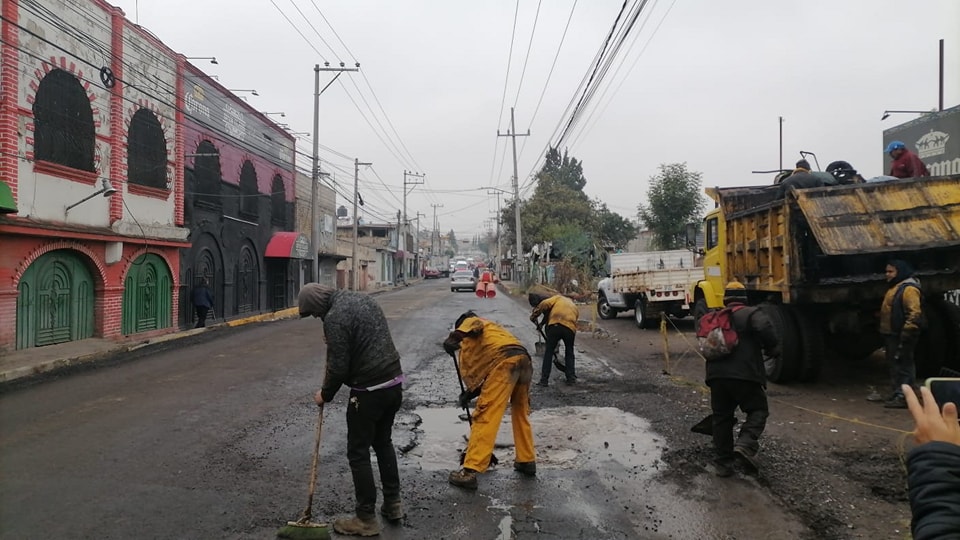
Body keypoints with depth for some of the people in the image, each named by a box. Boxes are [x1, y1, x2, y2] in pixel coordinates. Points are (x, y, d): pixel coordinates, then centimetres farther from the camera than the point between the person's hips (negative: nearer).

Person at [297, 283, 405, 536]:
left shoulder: (334, 317, -16)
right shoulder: (360, 297, 11)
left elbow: (338, 368, -15)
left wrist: (325, 395, 2)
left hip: (369, 391, -9)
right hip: (394, 382, 9)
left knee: (358, 453, 6)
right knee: (383, 442, 23)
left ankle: (366, 519, 14)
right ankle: (393, 504, 32)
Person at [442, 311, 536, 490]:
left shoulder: (470, 321, 22)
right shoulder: (491, 330, 41)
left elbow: (474, 325, -7)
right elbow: (488, 375, 35)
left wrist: (453, 337, -17)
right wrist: (470, 392, 34)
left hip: (505, 361, -8)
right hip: (524, 359, 8)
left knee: (485, 415, -8)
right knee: (521, 413, 25)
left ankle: (470, 472, -9)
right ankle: (527, 461, 31)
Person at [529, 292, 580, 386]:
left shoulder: (558, 297, 23)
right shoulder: (575, 308, 33)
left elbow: (545, 304, 5)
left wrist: (533, 316, 11)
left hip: (555, 325, -3)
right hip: (570, 328, 3)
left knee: (548, 352, 8)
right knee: (569, 352, 24)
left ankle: (544, 380, 7)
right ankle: (571, 378, 22)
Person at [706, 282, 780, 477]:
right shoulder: (752, 314, 3)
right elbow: (765, 329, -18)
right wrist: (773, 349, 0)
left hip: (716, 374, 5)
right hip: (744, 374, -5)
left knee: (721, 417, 13)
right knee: (758, 410, 9)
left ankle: (723, 463, 13)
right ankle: (745, 444, -14)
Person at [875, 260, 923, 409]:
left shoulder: (909, 289, -16)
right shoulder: (895, 287, 17)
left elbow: (914, 313, -23)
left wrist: (905, 335, -25)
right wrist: (886, 335, 24)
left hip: (901, 336, -11)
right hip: (892, 335, 11)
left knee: (903, 366, -6)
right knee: (894, 365, 16)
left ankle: (903, 397, -4)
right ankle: (897, 393, 25)